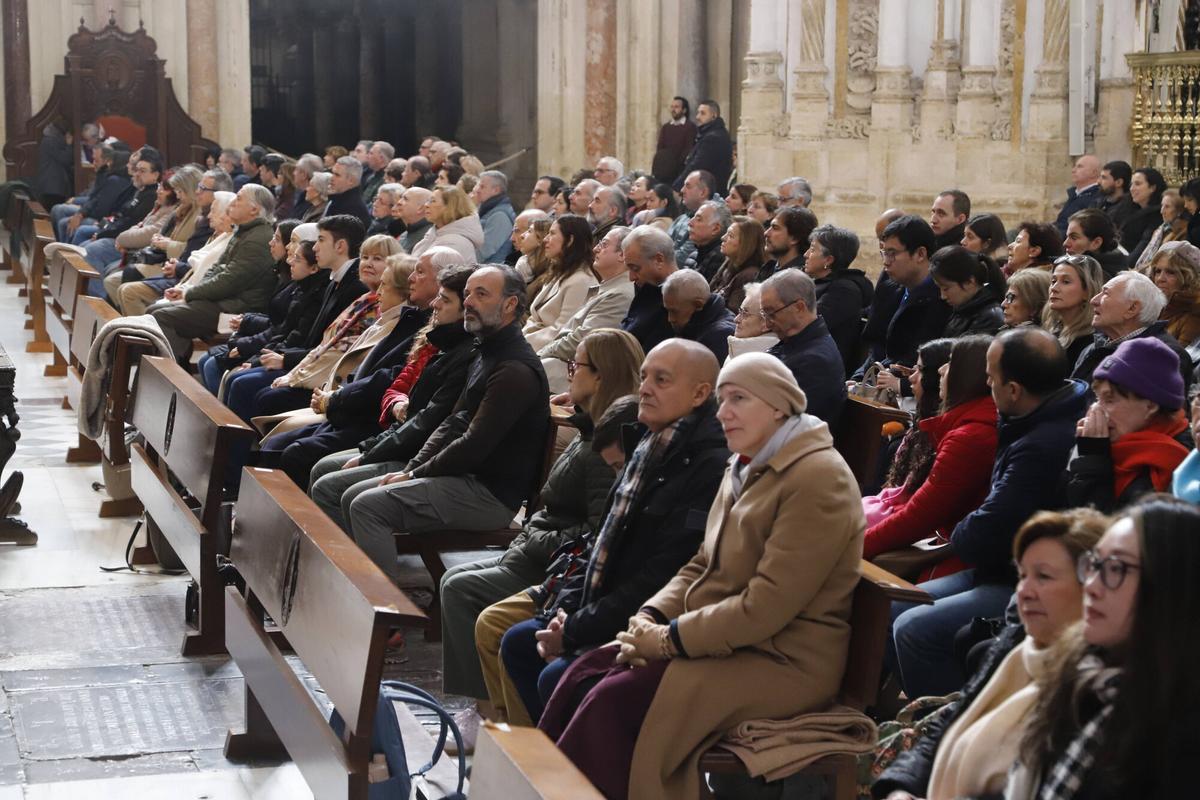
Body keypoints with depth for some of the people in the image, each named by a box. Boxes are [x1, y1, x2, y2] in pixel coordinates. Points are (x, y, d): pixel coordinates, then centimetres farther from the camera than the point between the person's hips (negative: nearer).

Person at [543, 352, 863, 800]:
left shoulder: (817, 480, -17)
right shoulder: (747, 468, 15)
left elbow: (768, 605, -22)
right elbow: (703, 566, 18)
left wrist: (670, 639, -17)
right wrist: (652, 616, -1)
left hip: (782, 661, -9)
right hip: (724, 640, 9)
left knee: (614, 701, -23)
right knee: (583, 675, -6)